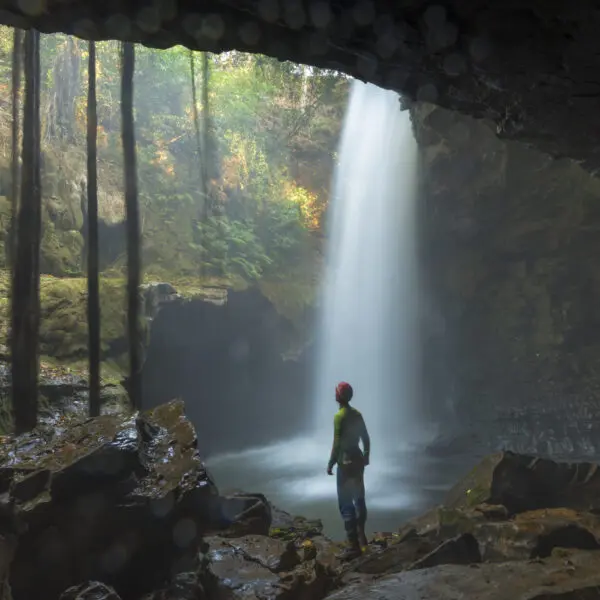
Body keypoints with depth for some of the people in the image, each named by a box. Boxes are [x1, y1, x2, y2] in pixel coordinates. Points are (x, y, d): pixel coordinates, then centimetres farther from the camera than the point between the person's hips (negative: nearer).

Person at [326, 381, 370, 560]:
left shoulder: (339, 416, -16)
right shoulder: (357, 414, 7)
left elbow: (337, 443, -19)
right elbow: (366, 438, 12)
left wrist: (331, 464, -12)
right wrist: (366, 457, 24)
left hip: (346, 462, -8)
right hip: (358, 460, 8)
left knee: (346, 504, -7)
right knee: (359, 499, 19)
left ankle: (354, 546, -10)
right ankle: (361, 538, 31)